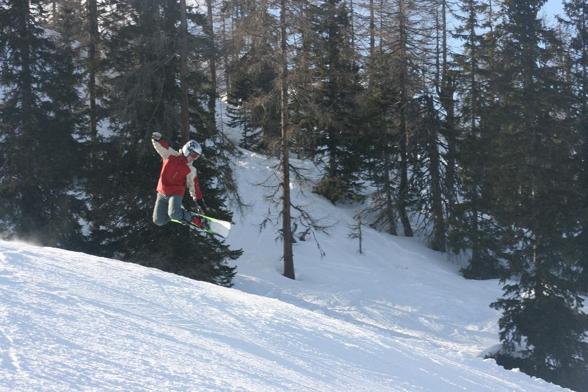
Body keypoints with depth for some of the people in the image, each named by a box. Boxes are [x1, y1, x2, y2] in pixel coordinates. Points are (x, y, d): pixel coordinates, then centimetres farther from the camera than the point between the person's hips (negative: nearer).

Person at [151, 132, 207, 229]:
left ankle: (192, 218, -5)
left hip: (176, 193, -2)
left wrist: (199, 200, 1)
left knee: (174, 214, -32)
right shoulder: (171, 155, -4)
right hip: (162, 193, 3)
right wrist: (157, 138, -35)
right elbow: (161, 146, -12)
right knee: (159, 221, 1)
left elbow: (194, 186, 2)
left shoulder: (190, 170, -4)